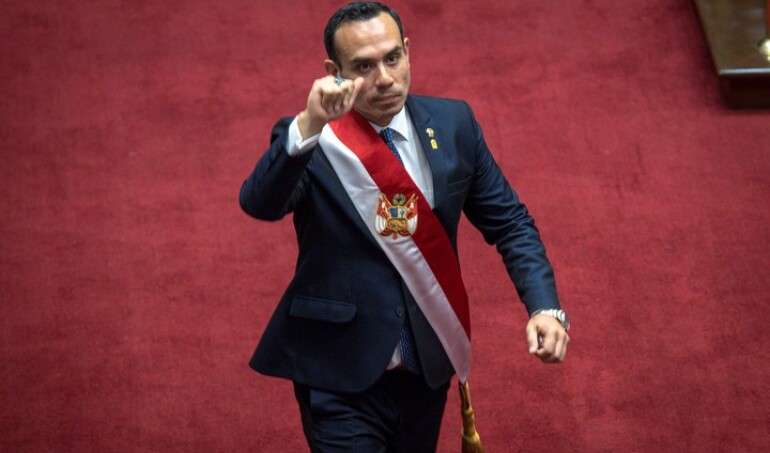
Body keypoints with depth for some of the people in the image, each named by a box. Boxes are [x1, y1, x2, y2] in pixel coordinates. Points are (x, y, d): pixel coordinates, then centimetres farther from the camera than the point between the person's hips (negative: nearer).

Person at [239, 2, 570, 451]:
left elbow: (508, 222, 5)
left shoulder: (453, 124, 0)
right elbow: (260, 204, -29)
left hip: (429, 368, 4)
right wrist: (308, 127, -45)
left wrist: (545, 306, -9)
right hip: (341, 380, -4)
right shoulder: (306, 141, -10)